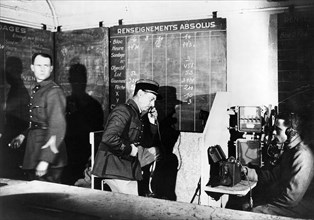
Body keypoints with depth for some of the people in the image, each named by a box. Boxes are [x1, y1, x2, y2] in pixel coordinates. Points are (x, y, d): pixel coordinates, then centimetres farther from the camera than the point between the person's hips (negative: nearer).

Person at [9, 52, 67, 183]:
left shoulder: (54, 92, -15)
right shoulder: (36, 90, 14)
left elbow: (57, 128, -22)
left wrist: (45, 160, -26)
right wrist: (23, 135, 13)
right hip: (32, 155, 9)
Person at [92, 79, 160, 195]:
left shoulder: (137, 115, 14)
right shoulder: (124, 111, -15)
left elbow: (147, 143, 21)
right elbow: (108, 138, -30)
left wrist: (152, 123, 8)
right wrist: (129, 149, -19)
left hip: (128, 170, 9)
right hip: (114, 169, -9)